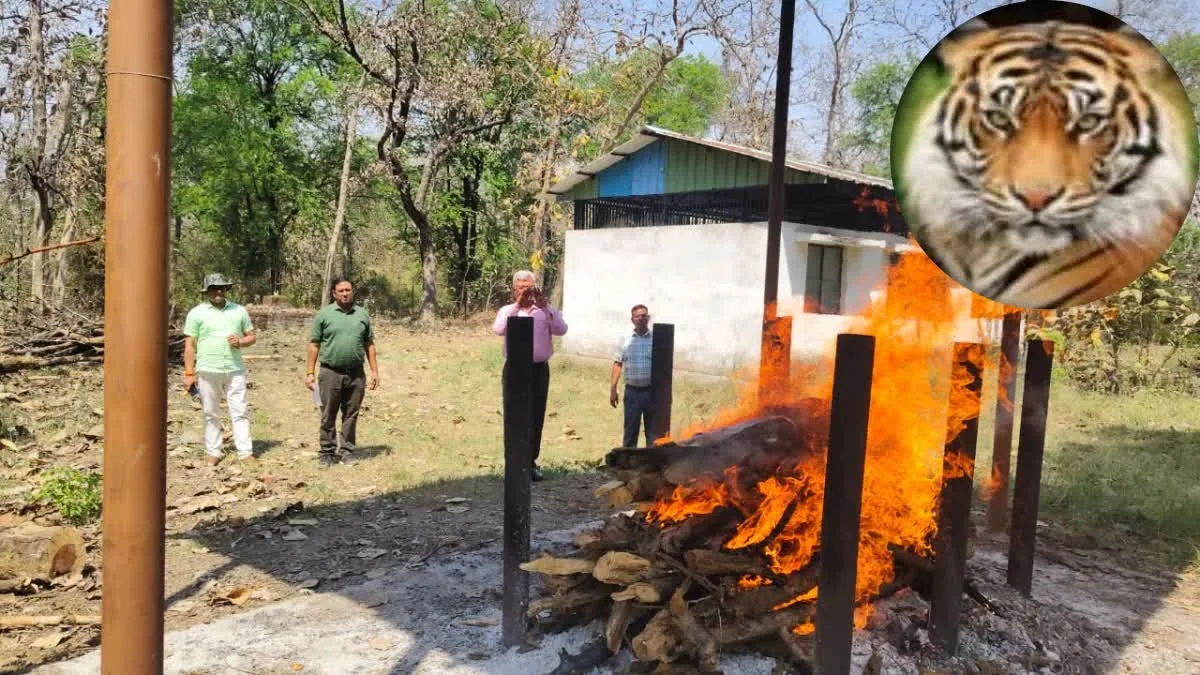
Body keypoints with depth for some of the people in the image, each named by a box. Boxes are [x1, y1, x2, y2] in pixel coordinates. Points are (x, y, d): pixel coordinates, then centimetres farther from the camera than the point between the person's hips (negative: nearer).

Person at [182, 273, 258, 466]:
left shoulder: (239, 310, 9)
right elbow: (190, 345, 0)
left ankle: (245, 452, 1)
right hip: (208, 371, -1)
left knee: (239, 412, 0)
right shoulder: (197, 313, 2)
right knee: (211, 413, 8)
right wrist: (189, 373, -5)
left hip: (235, 370, 1)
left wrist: (240, 342, -9)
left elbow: (252, 336, 14)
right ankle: (213, 451, 17)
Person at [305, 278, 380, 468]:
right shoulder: (324, 314, 1)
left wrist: (374, 370, 7)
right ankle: (327, 452, 15)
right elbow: (314, 344, 1)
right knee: (328, 416, 5)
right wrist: (310, 372, -4)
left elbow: (369, 344, 12)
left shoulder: (362, 314, 9)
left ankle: (347, 450, 20)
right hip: (331, 373, -2)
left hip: (356, 374, 2)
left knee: (351, 415, 9)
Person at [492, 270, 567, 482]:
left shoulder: (546, 310, 9)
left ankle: (531, 462, 18)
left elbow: (561, 330, -9)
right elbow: (499, 329, -16)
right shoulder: (508, 311, 5)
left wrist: (545, 306, -17)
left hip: (539, 369, 2)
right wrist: (517, 305, -21)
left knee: (537, 418, 7)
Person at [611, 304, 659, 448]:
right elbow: (618, 364, 6)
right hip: (632, 392, 1)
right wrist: (613, 389, 1)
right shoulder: (624, 340, 4)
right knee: (630, 430, 7)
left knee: (653, 432, 6)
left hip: (653, 391, -1)